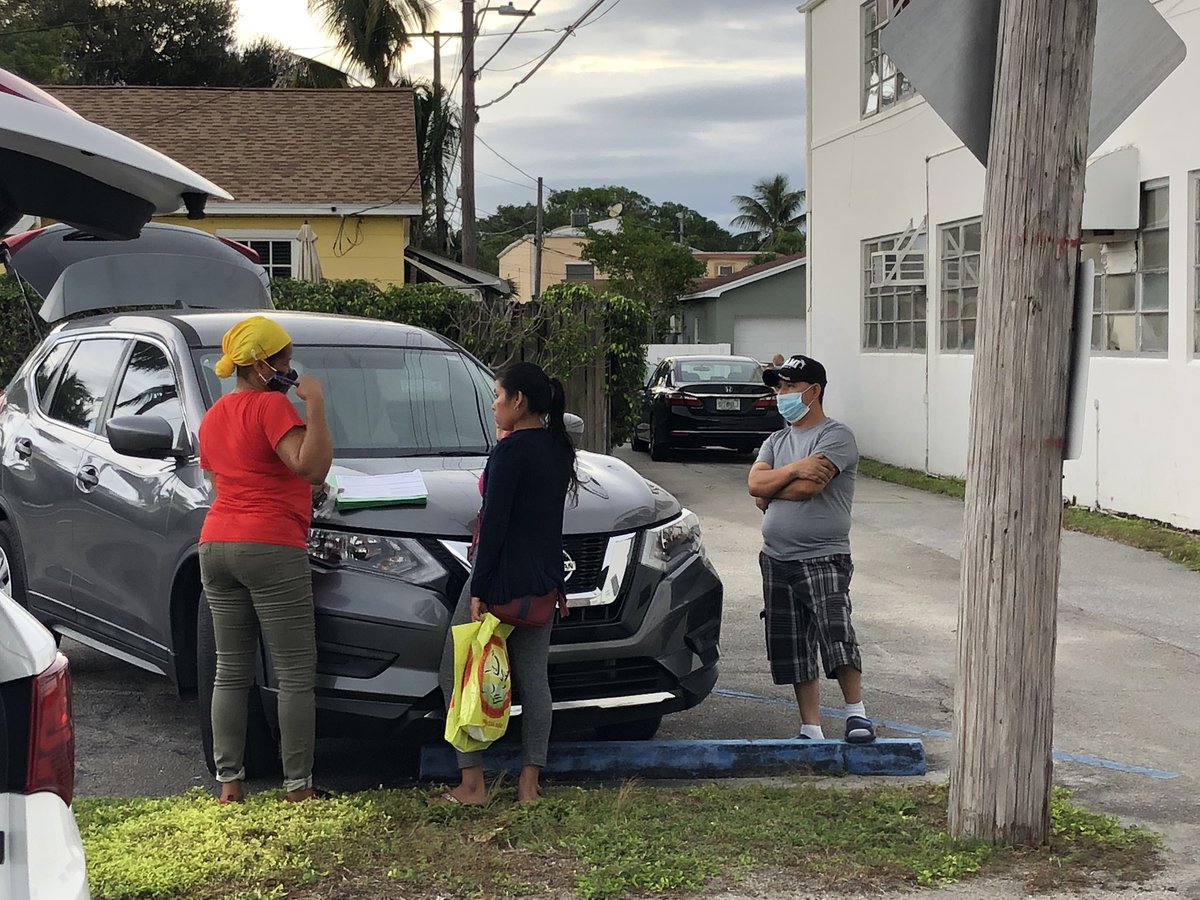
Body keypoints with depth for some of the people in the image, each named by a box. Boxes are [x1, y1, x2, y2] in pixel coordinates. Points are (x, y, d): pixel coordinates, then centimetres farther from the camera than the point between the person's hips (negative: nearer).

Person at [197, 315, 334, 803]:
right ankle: (298, 786, 0)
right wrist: (315, 404, -17)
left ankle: (228, 782, 11)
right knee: (296, 675, -2)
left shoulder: (213, 416, 17)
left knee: (230, 672, 11)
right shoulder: (271, 405, -9)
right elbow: (311, 467, -21)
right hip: (271, 548, -8)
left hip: (216, 546, 8)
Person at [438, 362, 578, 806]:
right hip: (544, 584, 8)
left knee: (456, 674, 2)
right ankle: (529, 783, 12)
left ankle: (472, 784, 1)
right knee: (533, 678, 11)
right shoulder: (559, 449, 9)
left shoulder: (511, 450, -15)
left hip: (502, 579, -8)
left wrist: (478, 591, -17)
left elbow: (494, 523, -18)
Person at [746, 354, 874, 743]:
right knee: (792, 649, 7)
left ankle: (856, 712, -3)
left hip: (823, 558, -7)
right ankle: (811, 730, 14)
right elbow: (755, 484, 0)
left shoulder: (836, 436, -6)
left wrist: (771, 490, -4)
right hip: (776, 559, 7)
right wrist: (794, 469, -14)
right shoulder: (776, 441, 17)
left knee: (836, 635, -21)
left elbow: (808, 486, -20)